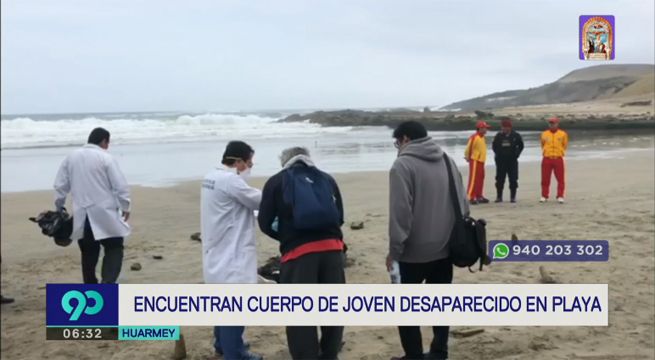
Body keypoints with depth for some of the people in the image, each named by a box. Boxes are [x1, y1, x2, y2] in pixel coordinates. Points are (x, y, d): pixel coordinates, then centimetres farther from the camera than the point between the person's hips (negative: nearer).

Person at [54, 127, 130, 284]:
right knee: (114, 248, 3)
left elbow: (60, 185, 11)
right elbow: (120, 186, -10)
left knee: (89, 253, 16)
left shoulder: (71, 157, 8)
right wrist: (125, 207, 1)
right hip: (104, 213, -5)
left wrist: (59, 207, 21)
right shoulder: (106, 158, -8)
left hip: (81, 215, 5)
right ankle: (108, 283, -16)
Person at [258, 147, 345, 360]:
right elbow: (340, 217, 15)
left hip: (298, 252, -3)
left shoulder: (276, 182, 10)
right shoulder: (327, 179, 17)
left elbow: (265, 223, 7)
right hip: (332, 248, 3)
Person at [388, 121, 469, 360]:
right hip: (445, 248, 6)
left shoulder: (403, 165, -12)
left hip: (414, 251, -6)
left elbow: (400, 212, -18)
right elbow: (463, 204, 11)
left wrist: (395, 249, -12)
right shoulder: (447, 161, 9)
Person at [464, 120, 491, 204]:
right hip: (475, 161, -9)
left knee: (480, 179, 13)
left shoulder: (482, 137, 13)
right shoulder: (474, 137, -16)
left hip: (481, 161, 9)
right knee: (473, 179, -9)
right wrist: (468, 157, -3)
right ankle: (471, 197, -8)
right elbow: (468, 148, -14)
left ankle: (479, 196, 21)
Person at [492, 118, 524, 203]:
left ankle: (513, 197, 9)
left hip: (512, 161, -1)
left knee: (513, 179, 1)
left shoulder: (515, 136, -3)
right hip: (501, 161, 1)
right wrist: (498, 155, 4)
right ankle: (499, 196, 12)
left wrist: (516, 154, 3)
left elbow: (521, 146, 9)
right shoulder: (499, 136, -1)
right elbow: (494, 146, 12)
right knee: (500, 179, 4)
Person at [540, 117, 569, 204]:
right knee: (545, 179, 4)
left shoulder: (563, 134, 1)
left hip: (558, 159, -1)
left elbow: (565, 145, 13)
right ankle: (544, 196, 13)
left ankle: (560, 196, 4)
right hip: (547, 159, 1)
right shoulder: (544, 134, 4)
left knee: (560, 179, -1)